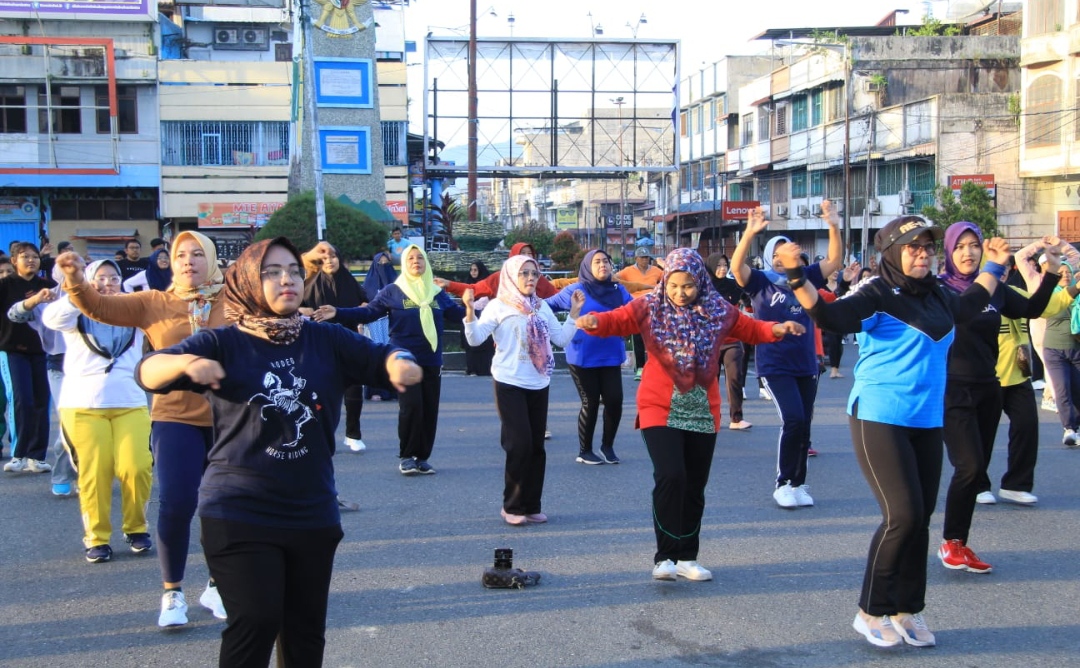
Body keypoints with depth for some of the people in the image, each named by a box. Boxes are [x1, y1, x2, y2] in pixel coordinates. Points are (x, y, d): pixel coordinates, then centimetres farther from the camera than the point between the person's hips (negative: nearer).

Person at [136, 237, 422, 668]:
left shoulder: (327, 341, 4)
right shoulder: (223, 344, -5)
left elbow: (383, 357, -2)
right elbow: (147, 373, -14)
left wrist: (400, 365, -26)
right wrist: (188, 363, -36)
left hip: (313, 514, 4)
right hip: (239, 515, -3)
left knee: (306, 632, 12)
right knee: (256, 623, -9)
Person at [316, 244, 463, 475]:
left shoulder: (437, 293, 11)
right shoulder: (392, 292, 1)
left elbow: (458, 313, 15)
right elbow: (368, 312, -4)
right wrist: (337, 313, -14)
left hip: (432, 362, 4)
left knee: (430, 410, 2)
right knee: (411, 407, -14)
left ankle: (422, 457, 13)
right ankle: (406, 456, 0)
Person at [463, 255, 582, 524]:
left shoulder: (542, 307, 10)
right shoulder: (499, 306, -5)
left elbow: (562, 338, 9)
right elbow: (476, 339, -13)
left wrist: (574, 312, 3)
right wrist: (469, 310, -26)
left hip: (539, 384, 5)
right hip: (510, 384, -5)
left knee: (536, 446, 7)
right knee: (519, 445, -9)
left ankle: (532, 505, 17)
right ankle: (512, 506, 6)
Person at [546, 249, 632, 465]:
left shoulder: (619, 291, 6)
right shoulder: (576, 290, -5)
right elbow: (547, 306, 0)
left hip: (611, 356, 4)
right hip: (583, 357, -3)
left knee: (614, 401, -3)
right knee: (590, 403, 1)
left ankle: (608, 446, 20)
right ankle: (584, 451, 18)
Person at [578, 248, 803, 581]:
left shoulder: (718, 310, 2)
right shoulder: (649, 307, -6)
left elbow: (751, 329, 12)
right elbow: (617, 320, -16)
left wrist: (777, 329, -6)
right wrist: (595, 322, -36)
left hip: (703, 412, 4)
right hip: (660, 409, -3)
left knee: (695, 487, 10)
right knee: (670, 477, -18)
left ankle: (687, 557, 24)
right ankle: (665, 556, -5)